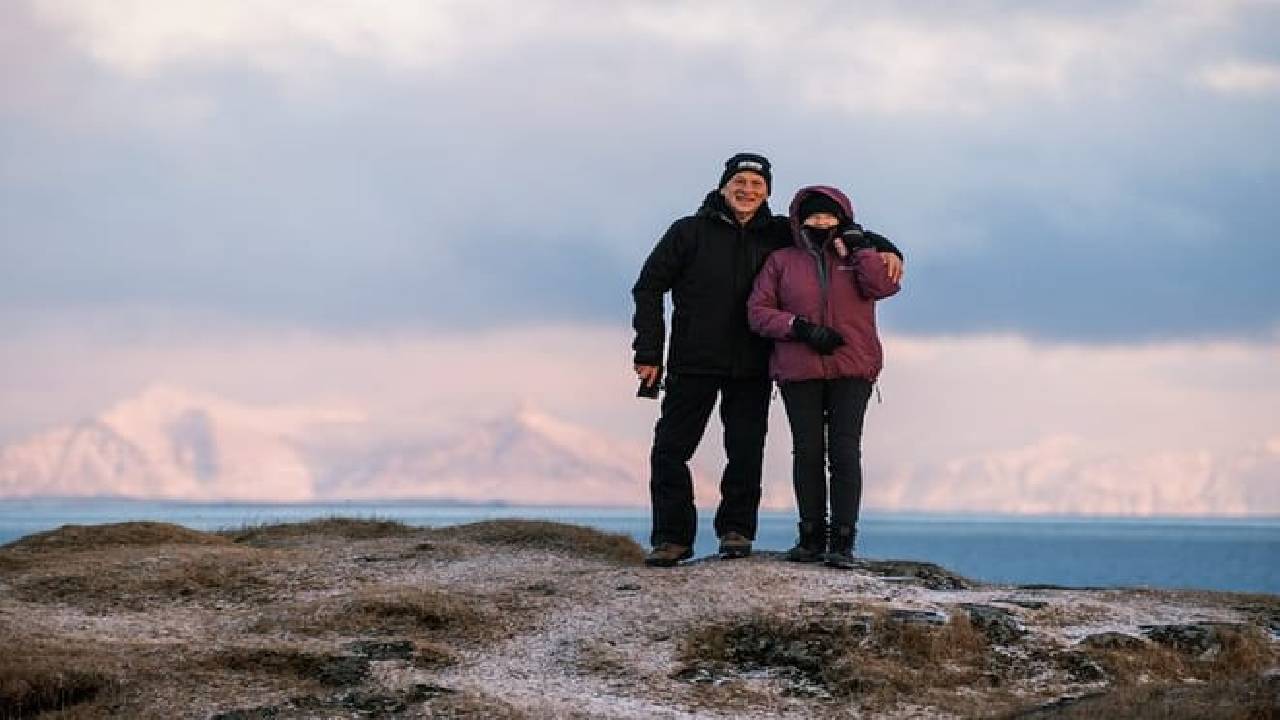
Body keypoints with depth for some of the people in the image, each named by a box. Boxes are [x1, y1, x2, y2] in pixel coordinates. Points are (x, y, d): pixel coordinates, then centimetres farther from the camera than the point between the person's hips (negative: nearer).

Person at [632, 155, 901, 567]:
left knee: (746, 451, 0)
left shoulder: (777, 235, 7)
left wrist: (885, 250, -6)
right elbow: (649, 287, 3)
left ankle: (736, 529, 15)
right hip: (693, 363, -2)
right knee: (670, 449, -3)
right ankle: (673, 537, 4)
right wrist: (649, 352, -4)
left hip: (751, 370, 2)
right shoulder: (690, 232, 2)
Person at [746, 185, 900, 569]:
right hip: (799, 372, 1)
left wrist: (859, 246, -7)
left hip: (851, 370, -1)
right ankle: (811, 537, 8)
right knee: (807, 451, 1)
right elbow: (757, 311, 2)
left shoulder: (858, 257, 12)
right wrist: (800, 327, -10)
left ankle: (842, 541, -9)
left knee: (844, 451, -8)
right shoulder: (782, 261, 11)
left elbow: (884, 285, -7)